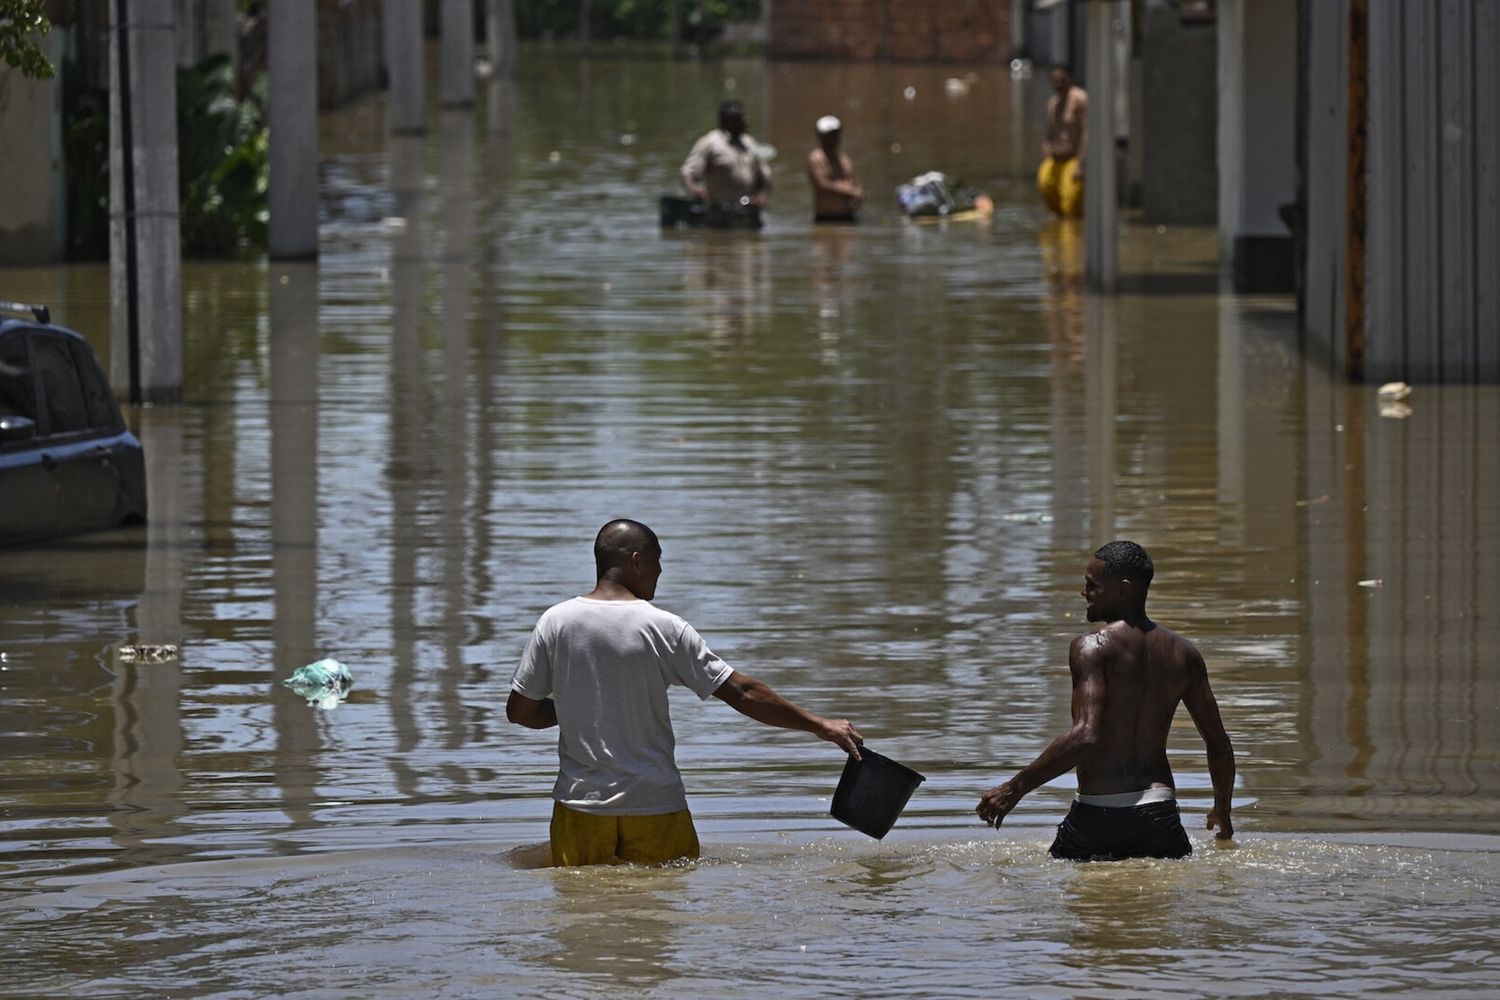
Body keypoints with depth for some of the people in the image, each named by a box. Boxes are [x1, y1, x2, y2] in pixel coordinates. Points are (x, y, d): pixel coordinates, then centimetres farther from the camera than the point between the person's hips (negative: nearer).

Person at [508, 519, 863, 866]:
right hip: (654, 803, -2)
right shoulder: (664, 629, -6)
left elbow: (519, 711, 2)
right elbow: (742, 693, -5)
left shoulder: (555, 622, -1)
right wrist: (820, 725, 2)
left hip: (580, 802, 2)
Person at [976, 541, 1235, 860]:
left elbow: (1086, 736, -21)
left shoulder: (1092, 647, -9)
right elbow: (1218, 743, 13)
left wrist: (1014, 788, -16)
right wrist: (1222, 811, 30)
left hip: (1099, 813, -5)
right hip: (1159, 809, 5)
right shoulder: (1182, 653, 10)